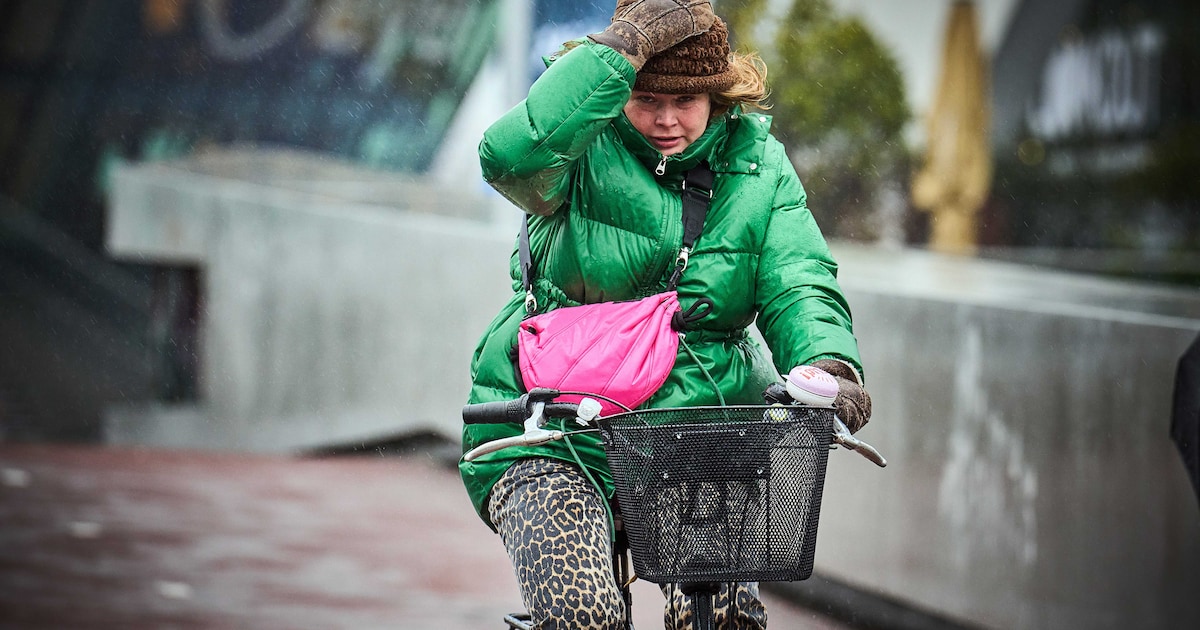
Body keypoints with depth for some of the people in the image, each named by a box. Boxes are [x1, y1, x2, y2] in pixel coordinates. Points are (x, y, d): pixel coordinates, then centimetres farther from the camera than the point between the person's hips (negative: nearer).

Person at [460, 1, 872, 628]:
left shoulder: (757, 164, 5)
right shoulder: (585, 145, -6)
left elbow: (799, 283, -5)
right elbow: (511, 158, -30)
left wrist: (828, 365, -27)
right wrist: (619, 50, -30)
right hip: (551, 445, -3)